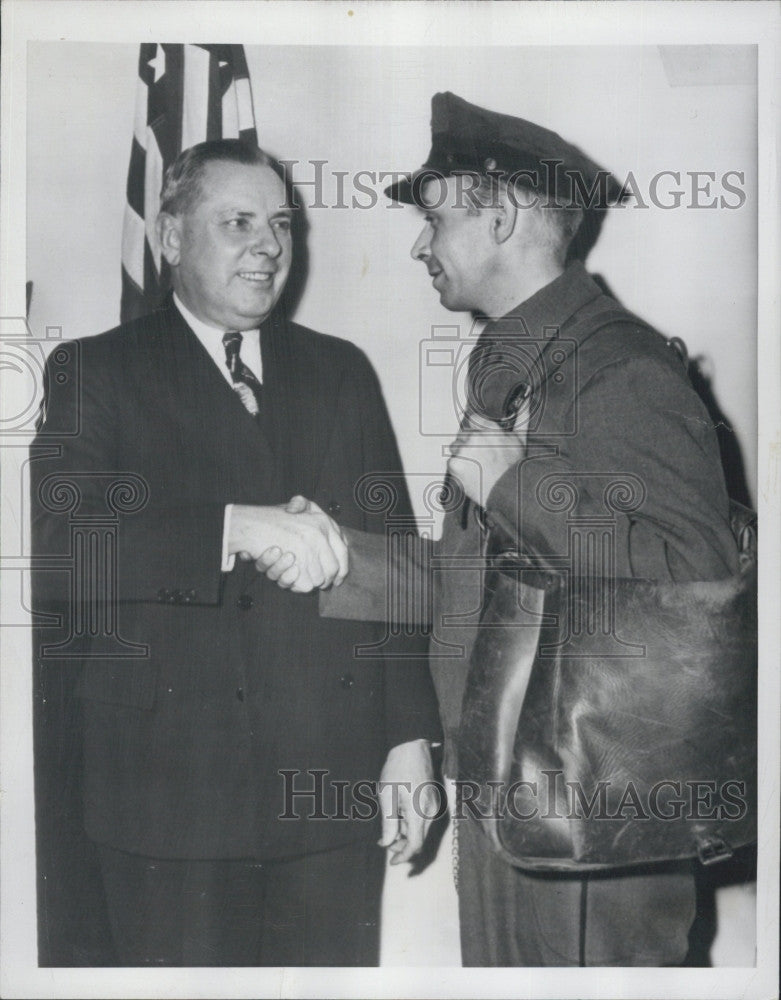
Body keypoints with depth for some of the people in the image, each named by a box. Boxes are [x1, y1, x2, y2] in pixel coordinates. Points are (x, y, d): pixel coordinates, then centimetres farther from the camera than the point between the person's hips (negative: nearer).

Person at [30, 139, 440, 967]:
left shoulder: (341, 372, 14)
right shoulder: (95, 373, 1)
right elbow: (52, 547, -15)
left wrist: (410, 736, 7)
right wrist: (233, 527, -26)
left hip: (333, 783, 3)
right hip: (171, 789, -3)